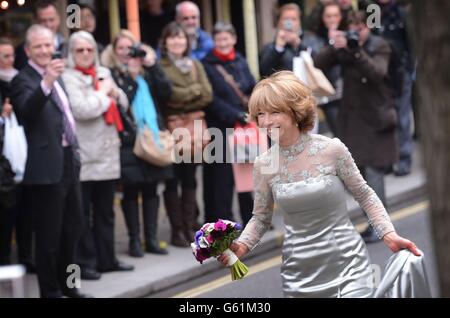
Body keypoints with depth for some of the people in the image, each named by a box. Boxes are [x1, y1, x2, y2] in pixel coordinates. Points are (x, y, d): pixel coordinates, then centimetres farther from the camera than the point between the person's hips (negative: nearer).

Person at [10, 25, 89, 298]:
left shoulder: (56, 76, 14)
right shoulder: (23, 80, -13)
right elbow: (27, 110, -33)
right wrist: (46, 83, -48)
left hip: (69, 162, 9)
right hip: (48, 167, -9)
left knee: (73, 227, 17)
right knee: (49, 233, -2)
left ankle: (67, 284, 30)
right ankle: (51, 290, 6)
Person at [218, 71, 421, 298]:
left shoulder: (331, 149, -11)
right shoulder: (263, 165, -3)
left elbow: (364, 195, 2)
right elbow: (260, 218, 9)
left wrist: (389, 235, -6)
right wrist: (242, 246, -9)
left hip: (347, 265, -2)